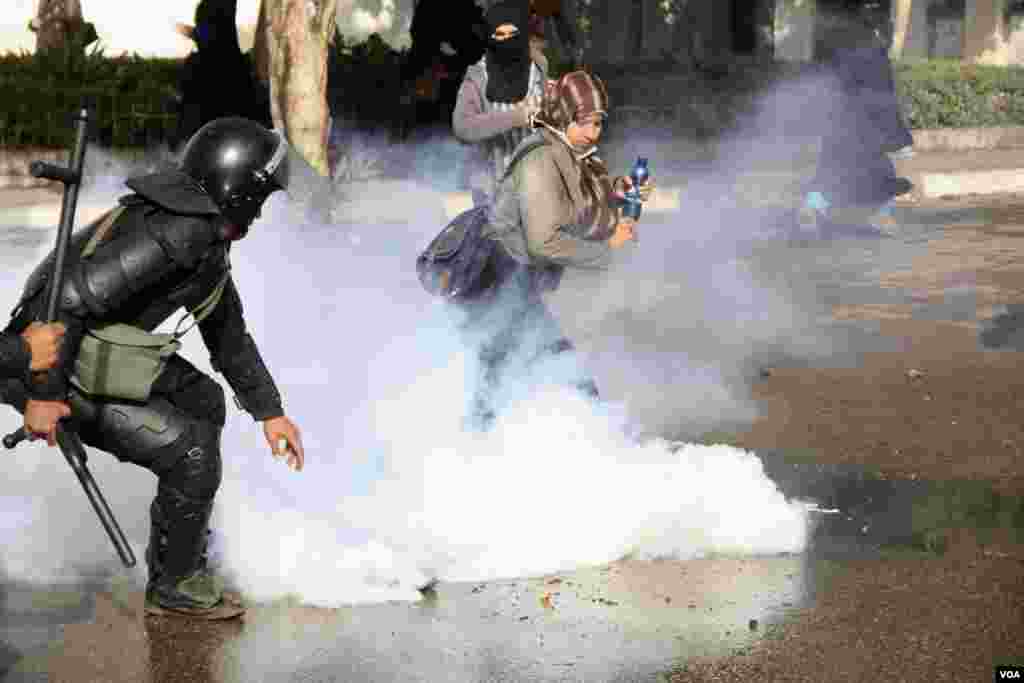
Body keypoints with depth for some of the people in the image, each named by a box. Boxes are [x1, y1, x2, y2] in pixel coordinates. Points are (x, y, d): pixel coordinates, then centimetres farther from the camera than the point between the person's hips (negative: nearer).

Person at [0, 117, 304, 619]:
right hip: (55, 370, -10)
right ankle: (175, 586, 13)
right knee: (193, 455, -8)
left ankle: (181, 549, 28)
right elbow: (75, 293, -29)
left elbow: (228, 332, 23)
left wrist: (269, 411, 23)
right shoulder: (182, 230, -23)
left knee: (204, 403, 21)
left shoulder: (206, 238, 10)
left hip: (95, 354, 10)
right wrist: (44, 393, -26)